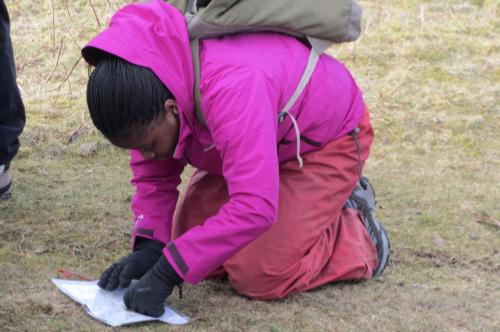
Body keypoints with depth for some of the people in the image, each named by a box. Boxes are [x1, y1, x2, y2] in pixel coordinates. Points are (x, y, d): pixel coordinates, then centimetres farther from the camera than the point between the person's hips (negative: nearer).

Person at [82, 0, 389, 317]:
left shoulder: (232, 87, -44)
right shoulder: (149, 91, -19)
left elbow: (253, 208, -47)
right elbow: (153, 175, -5)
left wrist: (167, 273, -44)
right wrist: (148, 247, -20)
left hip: (327, 140, -8)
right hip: (267, 142, 8)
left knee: (257, 277, -17)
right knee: (198, 252, 0)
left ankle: (355, 238, 7)